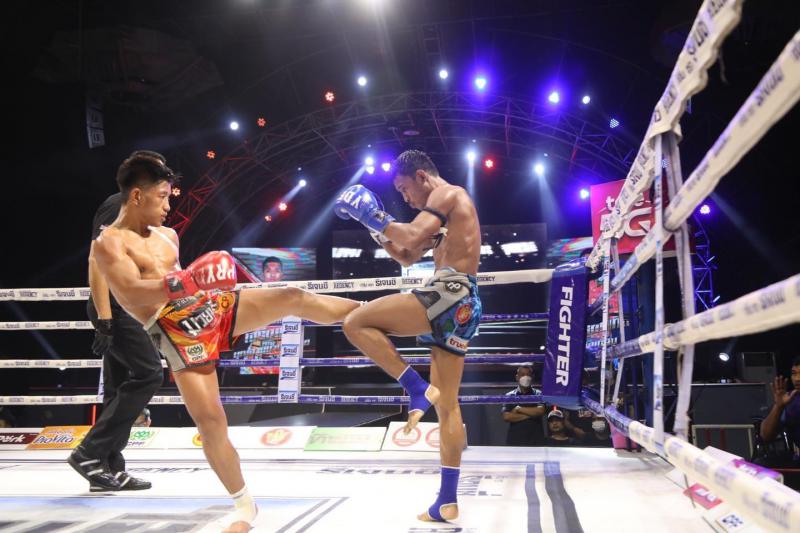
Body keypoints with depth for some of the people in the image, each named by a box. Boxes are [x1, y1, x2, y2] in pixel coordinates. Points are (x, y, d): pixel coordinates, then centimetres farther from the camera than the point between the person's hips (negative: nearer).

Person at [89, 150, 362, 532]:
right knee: (211, 421, -9)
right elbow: (131, 293, -23)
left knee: (294, 298, -10)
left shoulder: (167, 235, 17)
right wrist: (187, 282, -35)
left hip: (214, 304, 6)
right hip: (178, 333, -6)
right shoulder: (108, 244, -6)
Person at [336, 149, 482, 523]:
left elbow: (411, 237, -17)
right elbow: (408, 256, 32)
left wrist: (376, 217, -5)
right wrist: (376, 227, 22)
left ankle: (418, 390, -12)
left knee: (356, 323, -9)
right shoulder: (446, 217, 29)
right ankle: (447, 502, 15)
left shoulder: (446, 193, 0)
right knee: (447, 404, 10)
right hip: (462, 305, 10)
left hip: (449, 294, -10)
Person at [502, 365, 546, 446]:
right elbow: (506, 416, -8)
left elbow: (540, 411, -12)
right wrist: (530, 414, -9)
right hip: (515, 439, 0)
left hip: (535, 439, 0)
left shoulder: (538, 395, 6)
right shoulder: (510, 396, 5)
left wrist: (519, 409, -8)